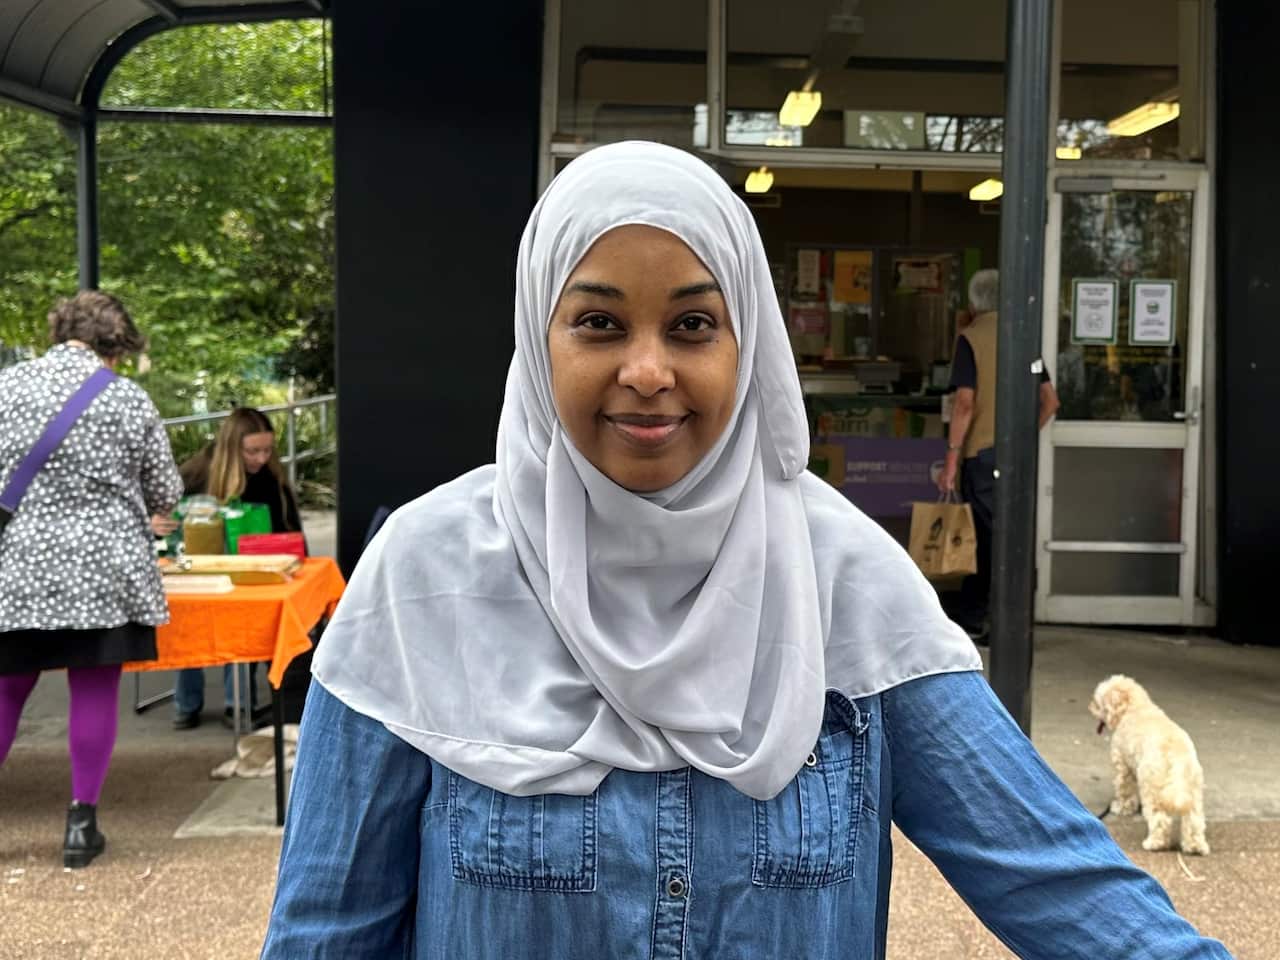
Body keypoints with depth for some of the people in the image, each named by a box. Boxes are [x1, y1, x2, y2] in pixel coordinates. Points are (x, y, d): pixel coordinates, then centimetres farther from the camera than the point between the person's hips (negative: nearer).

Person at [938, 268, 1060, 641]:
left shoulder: (971, 338, -7)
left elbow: (965, 403, -15)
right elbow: (1050, 400, 8)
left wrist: (951, 458, -13)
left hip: (983, 452, -5)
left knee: (990, 537, 0)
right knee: (983, 535, 14)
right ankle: (967, 618, 22)